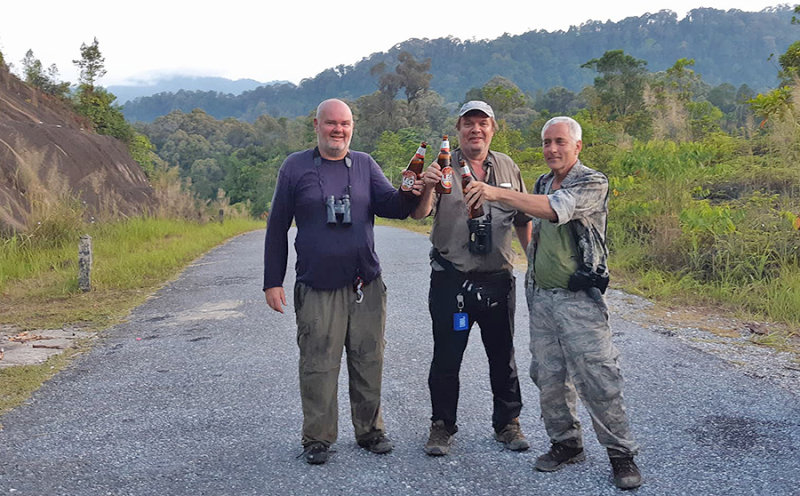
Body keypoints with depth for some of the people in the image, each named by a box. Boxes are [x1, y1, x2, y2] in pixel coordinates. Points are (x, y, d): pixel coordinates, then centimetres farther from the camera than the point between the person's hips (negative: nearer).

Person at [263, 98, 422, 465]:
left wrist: (411, 194, -25)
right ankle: (317, 438, 17)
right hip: (317, 288, -2)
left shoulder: (365, 165, 10)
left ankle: (370, 431, 24)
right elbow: (277, 227, 5)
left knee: (368, 362, 9)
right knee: (318, 366, 2)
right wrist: (273, 281, 1)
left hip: (366, 284, 3)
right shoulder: (295, 167, 3)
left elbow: (391, 206, -2)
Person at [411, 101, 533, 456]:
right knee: (446, 358, 4)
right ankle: (442, 426, 19)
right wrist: (428, 187, -36)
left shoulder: (507, 167, 10)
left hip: (498, 279, 3)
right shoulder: (444, 167, -2)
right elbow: (419, 214, -16)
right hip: (451, 278, -3)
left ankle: (507, 424, 27)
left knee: (503, 356, 13)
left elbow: (523, 220, 16)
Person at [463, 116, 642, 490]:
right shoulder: (542, 185, 15)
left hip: (579, 298, -6)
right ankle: (565, 444, 25)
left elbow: (557, 208, -27)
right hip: (540, 297, 7)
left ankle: (621, 454, 9)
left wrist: (498, 193, -34)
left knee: (598, 379, -5)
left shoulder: (593, 184, -8)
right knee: (549, 378, 10)